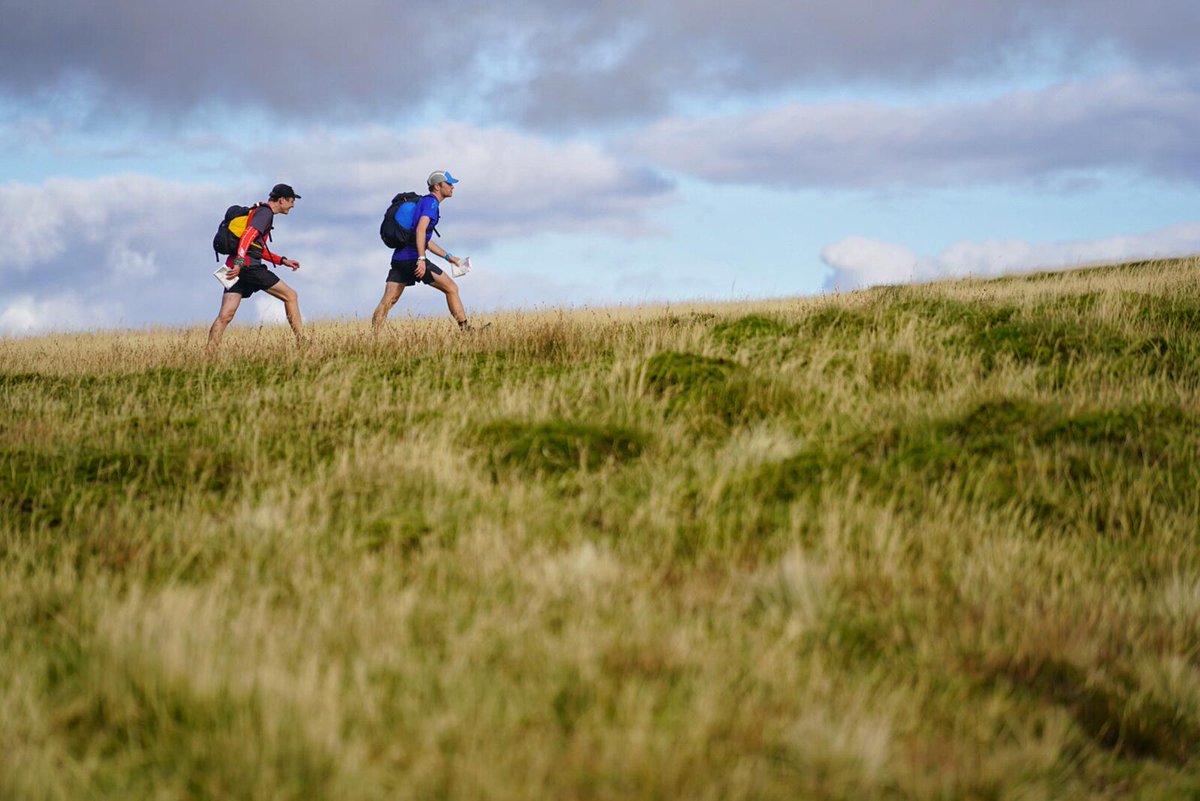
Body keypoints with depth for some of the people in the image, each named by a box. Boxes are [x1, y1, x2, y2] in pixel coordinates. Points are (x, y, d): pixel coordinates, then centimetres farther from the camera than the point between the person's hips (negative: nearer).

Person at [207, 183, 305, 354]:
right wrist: (239, 262, -31)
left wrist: (283, 261, 30)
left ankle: (209, 355, -12)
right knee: (290, 296, 0)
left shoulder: (259, 211, 28)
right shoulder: (265, 212, -4)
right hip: (248, 266, -9)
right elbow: (248, 236, -20)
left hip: (236, 269, 9)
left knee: (225, 316, -2)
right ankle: (301, 344, 0)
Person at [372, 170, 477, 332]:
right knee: (451, 288, 0)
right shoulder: (431, 202, -5)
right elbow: (420, 229, -20)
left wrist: (448, 257, 35)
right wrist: (421, 259, -27)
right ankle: (465, 329, 2)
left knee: (387, 301, 2)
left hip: (399, 258, 9)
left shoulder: (425, 202, 26)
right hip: (413, 257, -9)